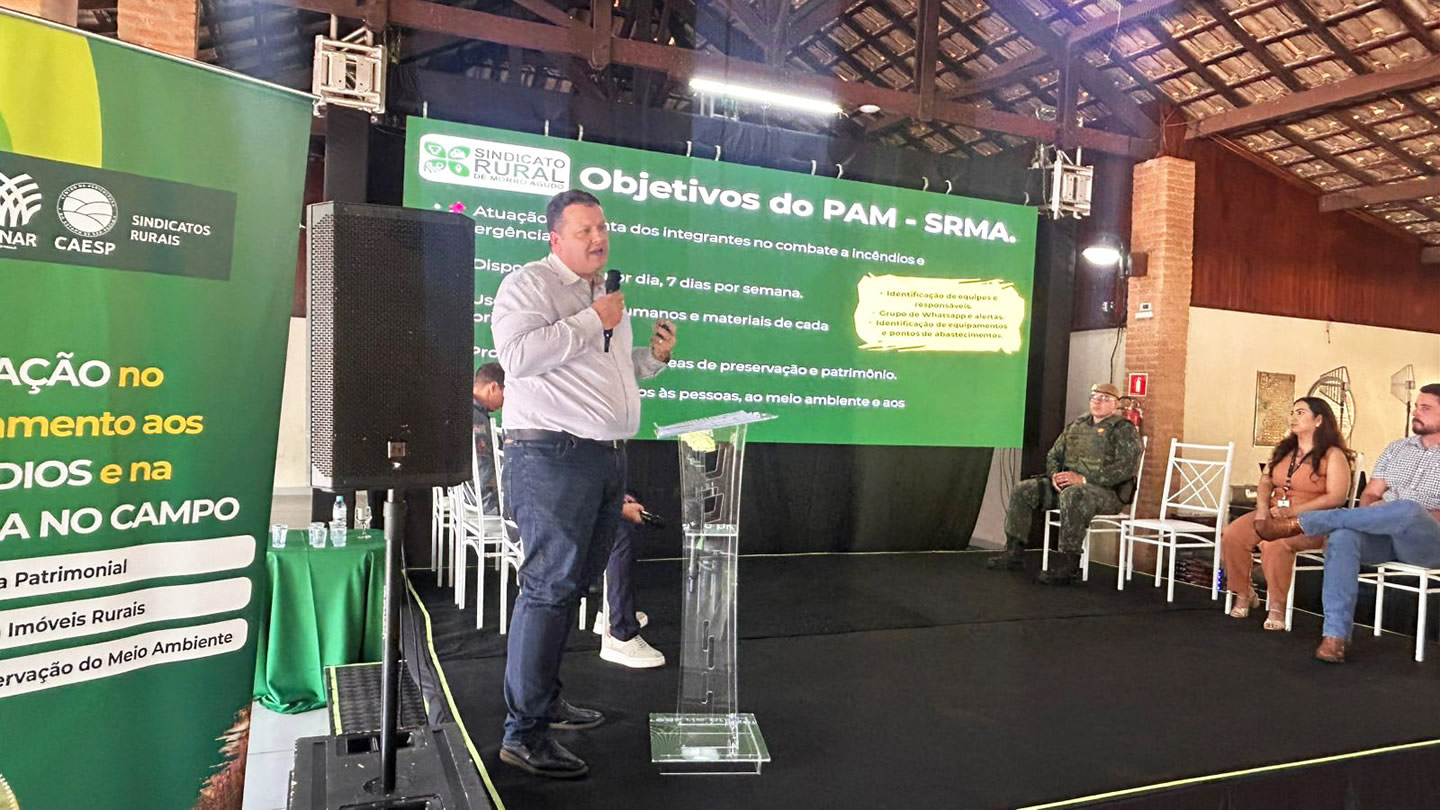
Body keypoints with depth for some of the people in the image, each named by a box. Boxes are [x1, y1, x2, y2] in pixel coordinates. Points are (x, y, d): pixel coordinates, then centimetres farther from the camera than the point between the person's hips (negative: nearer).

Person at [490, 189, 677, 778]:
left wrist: (654, 356, 13)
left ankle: (547, 702, 27)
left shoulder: (607, 295, 23)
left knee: (570, 583, 14)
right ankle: (523, 732, -2)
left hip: (607, 458, 9)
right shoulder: (530, 284, -4)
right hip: (553, 457, -9)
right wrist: (592, 321, -16)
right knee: (549, 585, -9)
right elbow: (518, 355, -20)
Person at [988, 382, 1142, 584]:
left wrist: (1084, 479, -24)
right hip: (1066, 484, 7)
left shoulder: (1124, 430, -3)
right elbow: (1053, 455, 21)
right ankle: (1014, 552, -4)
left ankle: (1069, 567, -36)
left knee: (1073, 495, -39)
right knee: (1024, 490, -6)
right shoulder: (1076, 425, 18)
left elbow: (1126, 467, -17)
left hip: (1108, 491, -7)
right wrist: (1054, 475, -4)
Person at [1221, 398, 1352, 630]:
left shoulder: (1333, 455, -3)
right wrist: (1262, 507, -7)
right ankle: (1244, 594, -3)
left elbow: (1337, 497, -13)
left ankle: (1277, 607, -23)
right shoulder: (1284, 450, 17)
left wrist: (1294, 510, -20)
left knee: (1274, 542, -37)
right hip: (1273, 515, 6)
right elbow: (1265, 482, 14)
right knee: (1232, 535, -21)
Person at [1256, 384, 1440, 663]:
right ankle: (1335, 634, -37)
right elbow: (1369, 495, 13)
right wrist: (1374, 517, -9)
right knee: (1343, 537, -32)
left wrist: (1404, 515, -18)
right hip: (1383, 535, 4)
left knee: (1408, 509, -39)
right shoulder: (1397, 448, 18)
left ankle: (1298, 523, -31)